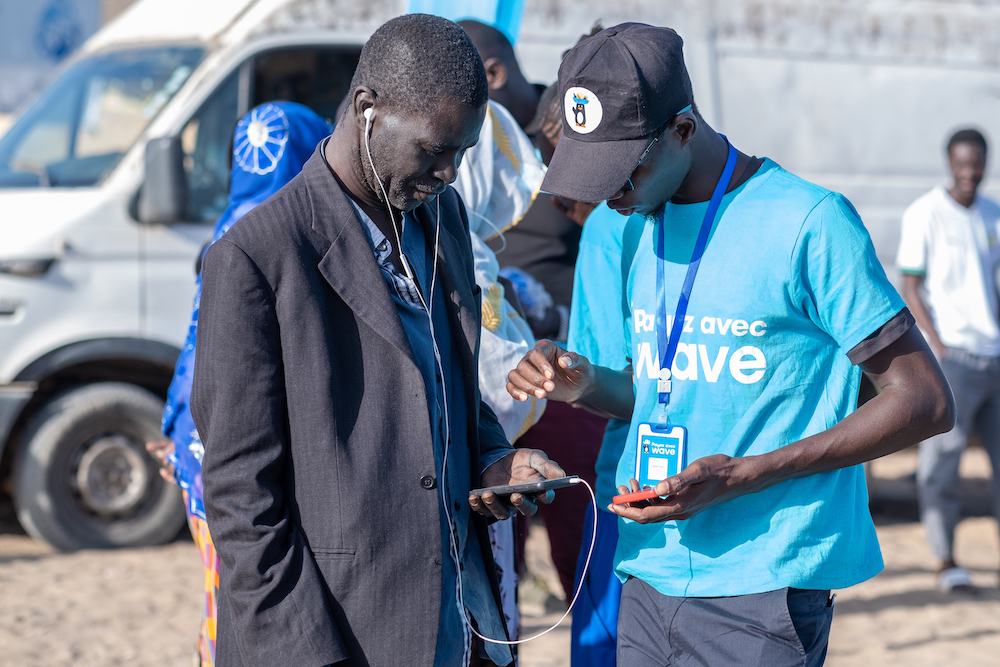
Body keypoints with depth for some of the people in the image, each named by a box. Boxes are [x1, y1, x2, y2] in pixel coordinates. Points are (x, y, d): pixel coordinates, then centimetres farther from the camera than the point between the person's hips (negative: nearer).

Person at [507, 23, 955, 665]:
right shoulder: (638, 229, 11)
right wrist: (587, 385, -1)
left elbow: (926, 403, -11)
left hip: (763, 591, -6)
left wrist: (742, 476, -17)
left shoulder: (808, 221, -11)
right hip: (648, 578, 6)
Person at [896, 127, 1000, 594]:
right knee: (941, 459, -6)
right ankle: (945, 562, -1)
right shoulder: (924, 214, -3)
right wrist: (938, 349, -14)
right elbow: (910, 288, -5)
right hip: (950, 356, -6)